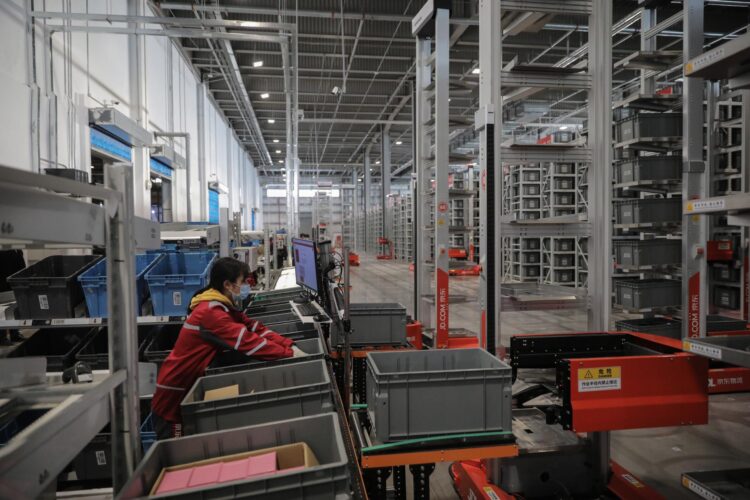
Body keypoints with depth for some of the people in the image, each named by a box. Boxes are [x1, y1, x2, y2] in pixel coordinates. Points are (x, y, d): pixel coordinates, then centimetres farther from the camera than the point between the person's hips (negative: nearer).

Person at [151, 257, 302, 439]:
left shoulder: (224, 307, 5)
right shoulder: (211, 312, -26)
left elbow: (257, 329, -1)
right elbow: (248, 342, -30)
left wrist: (291, 346, -13)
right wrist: (290, 354, -25)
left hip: (189, 391, 9)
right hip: (174, 398, -9)